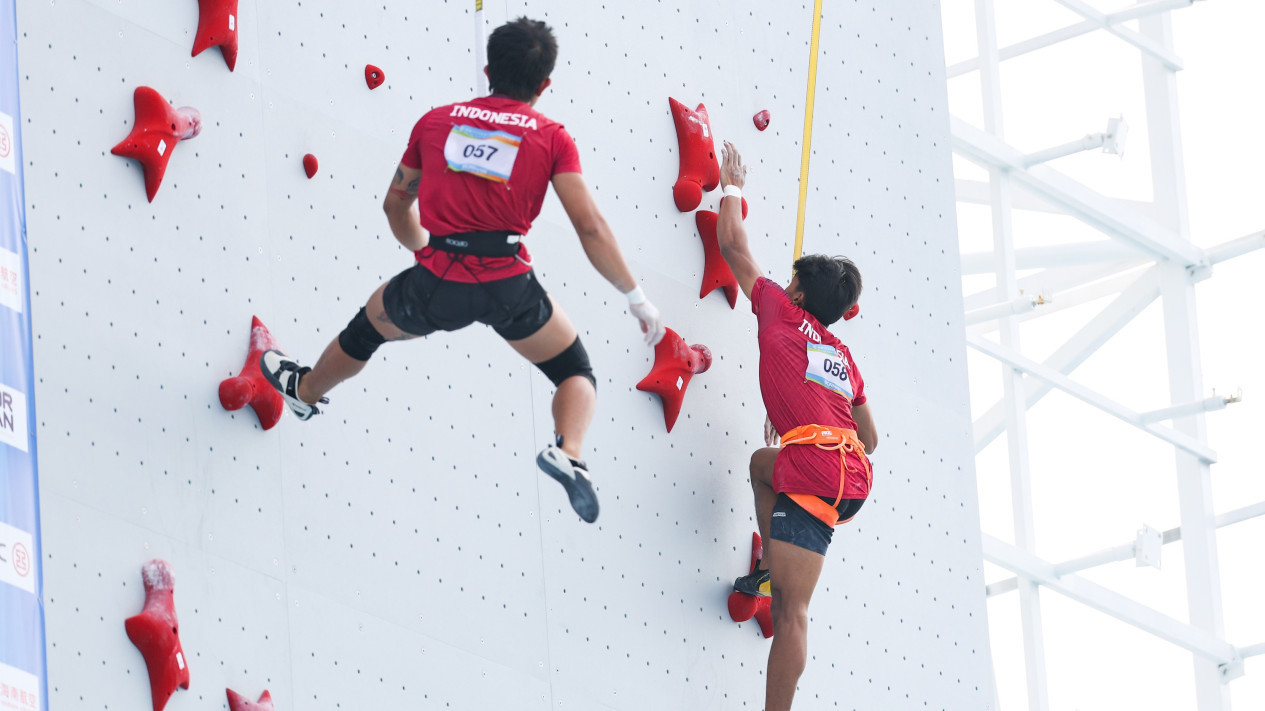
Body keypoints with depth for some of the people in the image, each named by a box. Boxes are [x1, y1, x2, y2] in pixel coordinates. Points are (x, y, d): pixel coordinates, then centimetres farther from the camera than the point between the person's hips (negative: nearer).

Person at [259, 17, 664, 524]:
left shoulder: (437, 121, 10)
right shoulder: (551, 137, 1)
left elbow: (396, 205, 22)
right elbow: (590, 227, -5)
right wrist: (636, 297, 2)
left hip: (437, 281, 2)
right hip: (508, 284, -2)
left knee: (367, 328, 33)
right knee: (576, 373, 17)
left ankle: (305, 390, 57)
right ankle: (567, 452, -12)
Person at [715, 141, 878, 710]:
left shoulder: (782, 313, 10)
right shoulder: (841, 355, 26)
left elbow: (732, 243, 18)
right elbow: (869, 438, 32)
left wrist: (733, 188, 34)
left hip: (816, 479, -7)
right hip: (853, 474, 7)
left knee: (791, 610, -9)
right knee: (763, 461, 33)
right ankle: (772, 567, 25)